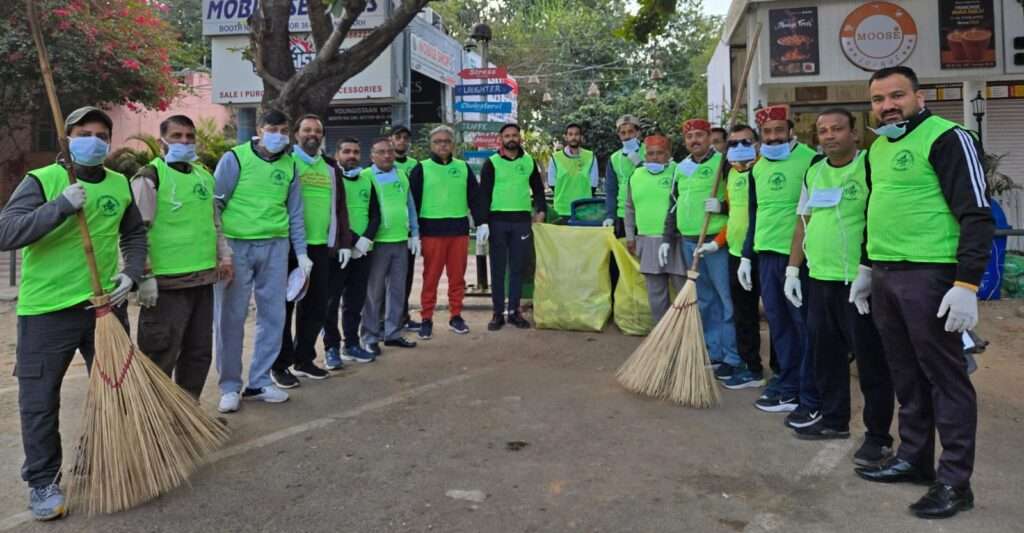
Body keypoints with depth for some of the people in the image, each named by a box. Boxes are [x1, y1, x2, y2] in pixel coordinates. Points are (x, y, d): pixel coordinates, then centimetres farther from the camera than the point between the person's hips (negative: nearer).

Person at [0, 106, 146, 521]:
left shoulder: (120, 185, 6)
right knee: (40, 402, 4)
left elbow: (135, 234, 18)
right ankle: (43, 482, 21)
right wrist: (61, 206, -28)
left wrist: (132, 274, 2)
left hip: (106, 306, 4)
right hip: (46, 310, -4)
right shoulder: (41, 181, -8)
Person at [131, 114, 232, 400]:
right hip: (167, 282, -7)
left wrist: (224, 255, 15)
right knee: (160, 356, -1)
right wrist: (144, 276, -17)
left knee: (199, 352, 14)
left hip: (203, 279, 7)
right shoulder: (149, 177, -7)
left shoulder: (205, 176, 16)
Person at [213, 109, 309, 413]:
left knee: (273, 316, 7)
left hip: (275, 248, 4)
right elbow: (215, 203, -4)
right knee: (230, 318, 2)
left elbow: (295, 212, 12)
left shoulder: (289, 165, 9)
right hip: (236, 246, -4)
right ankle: (229, 386, 15)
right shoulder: (235, 158, -4)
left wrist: (301, 253, 9)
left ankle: (259, 382, 21)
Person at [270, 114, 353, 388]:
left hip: (321, 247, 5)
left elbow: (339, 207, 17)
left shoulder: (329, 168, 16)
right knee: (284, 306, 2)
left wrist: (344, 243, 10)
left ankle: (303, 359, 24)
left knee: (316, 307, 10)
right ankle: (279, 365, 11)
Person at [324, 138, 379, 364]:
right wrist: (350, 239, -15)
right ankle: (331, 347, 7)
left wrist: (365, 240, -7)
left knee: (356, 301, 9)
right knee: (331, 301, -1)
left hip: (363, 251, 5)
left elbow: (375, 215, 10)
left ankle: (351, 344, 19)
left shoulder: (367, 181, 14)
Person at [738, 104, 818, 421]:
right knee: (778, 324, 12)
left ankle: (812, 400, 6)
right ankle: (788, 390, 24)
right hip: (765, 255, 7)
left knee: (805, 325, -1)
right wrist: (746, 257, 17)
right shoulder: (757, 168, 13)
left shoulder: (810, 161, -7)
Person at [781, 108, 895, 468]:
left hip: (859, 281, -7)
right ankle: (834, 419, 30)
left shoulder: (870, 168, -7)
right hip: (818, 279, 7)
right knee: (825, 354, 15)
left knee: (870, 360, 1)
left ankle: (879, 435, 12)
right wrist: (793, 269, 13)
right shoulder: (813, 172, 13)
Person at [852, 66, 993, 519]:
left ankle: (954, 481, 8)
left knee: (945, 376, -1)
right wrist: (868, 266, 25)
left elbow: (977, 215, -15)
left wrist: (967, 284, -21)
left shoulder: (947, 139, -10)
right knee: (906, 374, 15)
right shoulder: (878, 147, 15)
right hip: (884, 276, 8)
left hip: (929, 275, -8)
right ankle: (914, 457, 28)